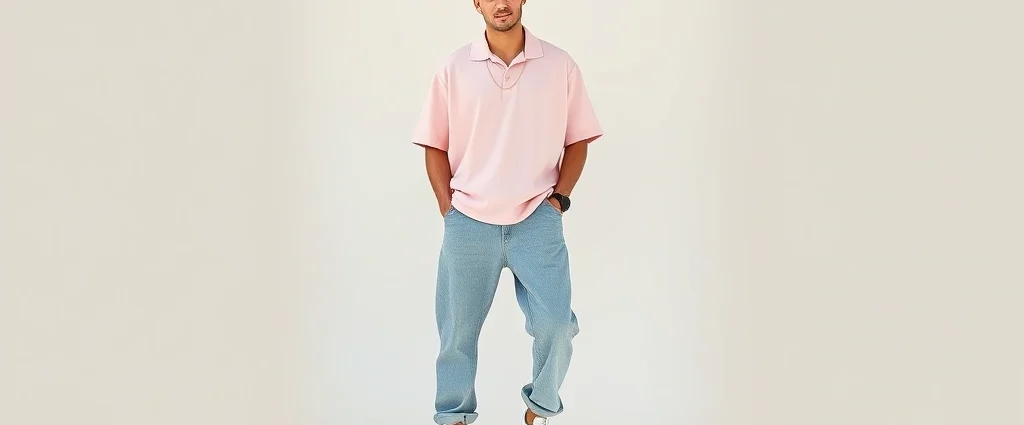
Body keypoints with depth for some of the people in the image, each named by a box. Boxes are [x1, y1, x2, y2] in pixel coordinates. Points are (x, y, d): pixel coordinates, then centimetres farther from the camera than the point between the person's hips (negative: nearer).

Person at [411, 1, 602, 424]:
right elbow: (435, 145, 7)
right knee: (457, 328, 9)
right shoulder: (454, 68, 1)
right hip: (468, 221, 1)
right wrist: (447, 205, 0)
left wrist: (559, 198, -2)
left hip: (537, 219, 0)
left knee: (556, 324, -5)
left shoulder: (560, 65, 0)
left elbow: (577, 140, 7)